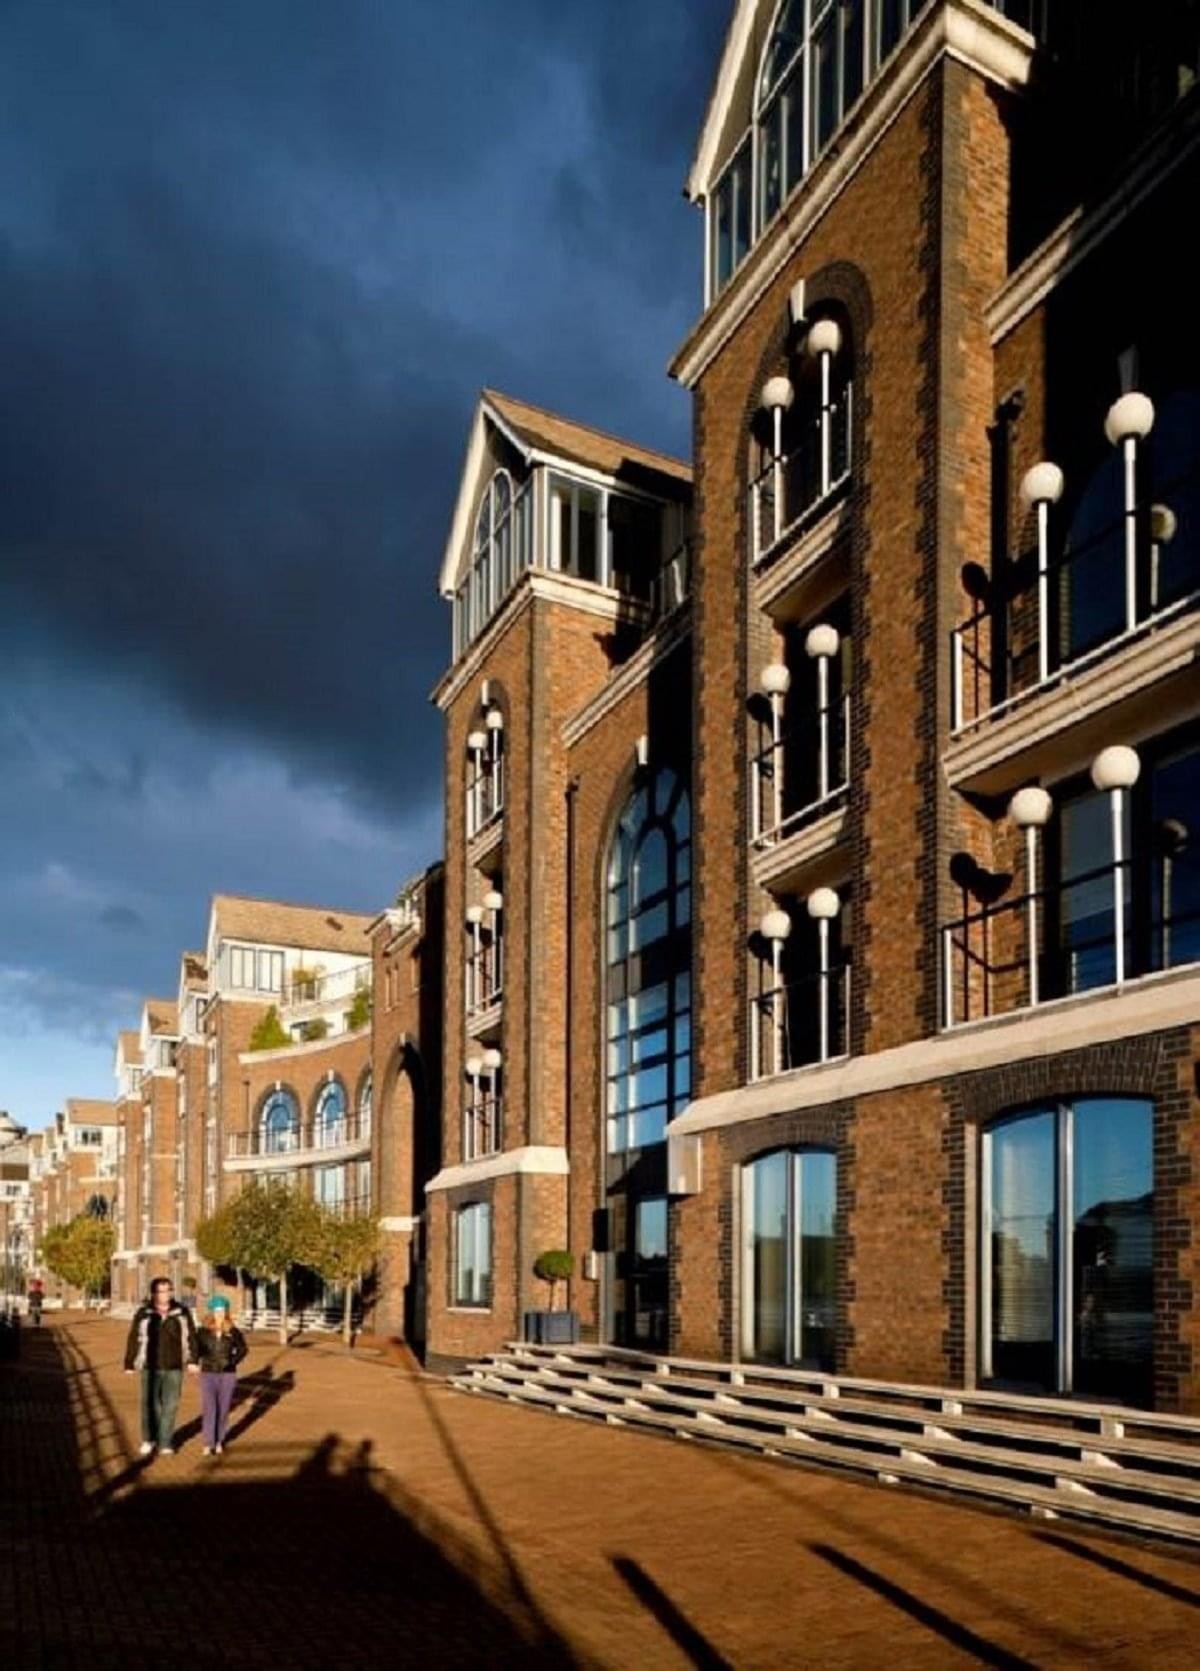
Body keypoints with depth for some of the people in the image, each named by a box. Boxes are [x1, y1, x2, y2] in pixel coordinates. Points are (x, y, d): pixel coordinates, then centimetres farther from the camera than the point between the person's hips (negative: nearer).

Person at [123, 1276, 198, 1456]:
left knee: (170, 1406, 3)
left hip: (174, 1368, 1)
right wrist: (129, 1364, 0)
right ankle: (148, 1439, 27)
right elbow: (134, 1339, 0)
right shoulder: (143, 1314, -5)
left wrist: (192, 1360, -1)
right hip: (150, 1368, -1)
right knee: (150, 1404, 6)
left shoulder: (181, 1313, -1)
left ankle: (165, 1443, 14)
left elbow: (190, 1337, 3)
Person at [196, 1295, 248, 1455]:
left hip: (228, 1375, 1)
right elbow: (197, 1349, 5)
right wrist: (205, 1359, -11)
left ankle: (219, 1441, 21)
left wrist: (233, 1360, -7)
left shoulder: (233, 1332, -4)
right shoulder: (203, 1331, -5)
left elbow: (243, 1348, 7)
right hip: (208, 1374, -1)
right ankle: (208, 1444, -4)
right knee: (208, 1409, -9)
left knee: (223, 1409, 7)